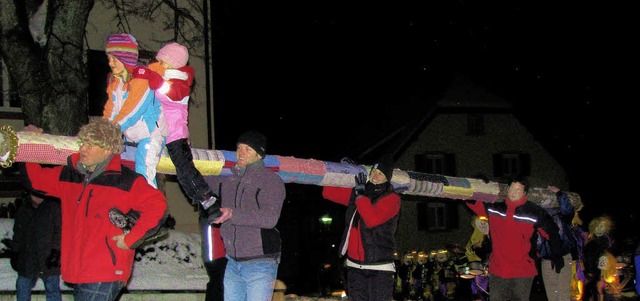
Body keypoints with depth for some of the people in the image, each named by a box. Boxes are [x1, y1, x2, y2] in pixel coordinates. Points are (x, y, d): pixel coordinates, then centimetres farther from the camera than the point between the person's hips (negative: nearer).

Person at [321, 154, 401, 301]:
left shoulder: (392, 199, -7)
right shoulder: (356, 193, 11)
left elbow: (372, 219, -23)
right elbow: (328, 193, 17)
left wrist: (360, 194, -15)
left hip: (379, 267, -6)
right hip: (355, 266, 6)